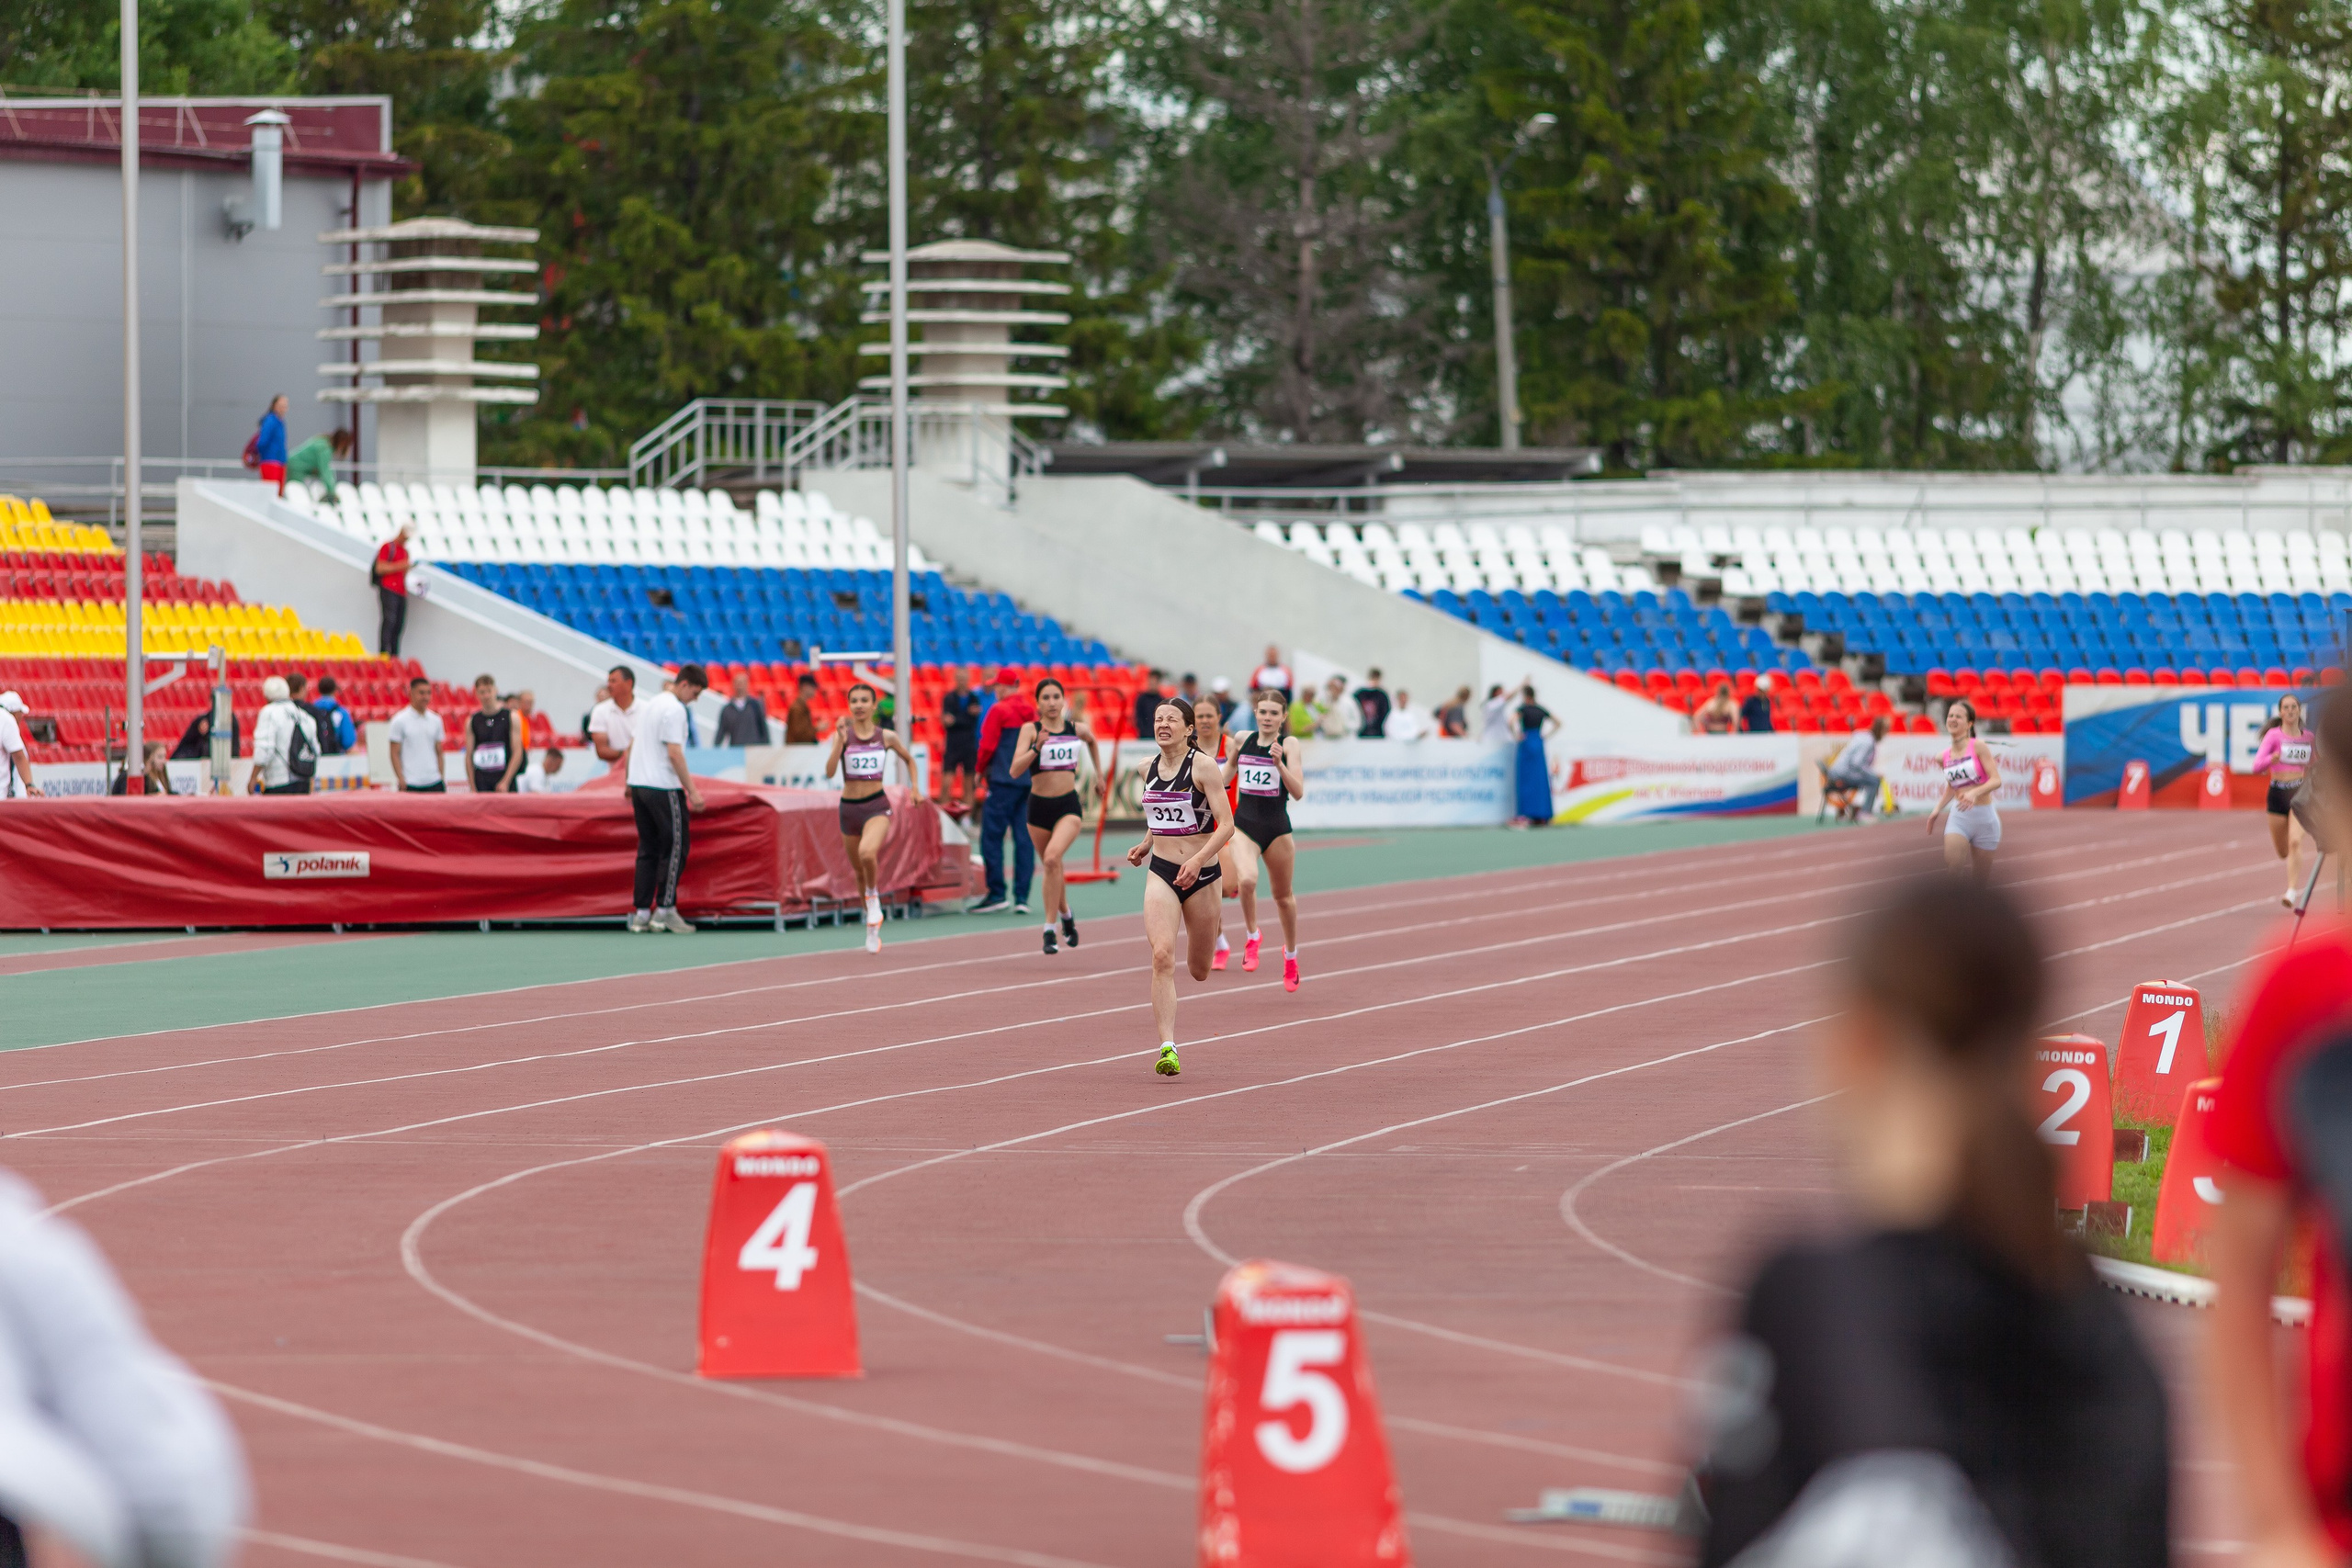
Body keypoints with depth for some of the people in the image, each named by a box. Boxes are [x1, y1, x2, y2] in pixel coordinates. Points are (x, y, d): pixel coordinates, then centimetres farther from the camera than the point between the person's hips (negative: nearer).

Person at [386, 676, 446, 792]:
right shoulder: (400, 721, -1)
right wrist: (401, 780, -10)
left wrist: (441, 778, 7)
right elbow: (395, 754, -2)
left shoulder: (435, 720, 11)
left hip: (434, 783, 4)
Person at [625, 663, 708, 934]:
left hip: (639, 787, 9)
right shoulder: (675, 710, -12)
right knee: (675, 848, -2)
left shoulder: (650, 705, 15)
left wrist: (629, 782, 27)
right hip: (663, 788, -9)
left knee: (648, 850, 9)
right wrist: (692, 791, -16)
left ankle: (641, 912, 6)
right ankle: (665, 909, -4)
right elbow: (674, 753, -18)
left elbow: (632, 746, 20)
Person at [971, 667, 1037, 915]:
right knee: (1024, 838, 5)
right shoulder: (1033, 711, 9)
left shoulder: (999, 711, -7)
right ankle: (1022, 896, 2)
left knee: (991, 836, -2)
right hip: (1031, 781, 6)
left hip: (1003, 781, -6)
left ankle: (997, 894, -8)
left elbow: (987, 746, -8)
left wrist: (980, 769, 8)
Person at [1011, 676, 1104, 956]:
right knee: (1051, 868, 15)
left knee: (1052, 858, -25)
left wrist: (1098, 773, 27)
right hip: (1039, 806, 1)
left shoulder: (1077, 729, 2)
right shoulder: (1030, 730, -5)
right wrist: (1037, 746, -28)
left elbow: (1092, 741, 28)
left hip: (1069, 806, -1)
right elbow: (1015, 769, -17)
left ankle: (1050, 928, -20)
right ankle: (1065, 915, 44)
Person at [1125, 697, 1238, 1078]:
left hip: (1201, 874, -3)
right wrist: (1145, 844, 10)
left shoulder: (1202, 766, -11)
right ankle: (1168, 1048, -23)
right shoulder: (1148, 768, 5)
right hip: (1161, 874, 3)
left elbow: (1226, 824, -16)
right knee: (1162, 957, -19)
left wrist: (1199, 860, -28)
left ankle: (1216, 920, 51)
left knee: (1198, 971, 14)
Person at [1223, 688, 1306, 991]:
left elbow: (1298, 792, -17)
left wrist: (1280, 763, -29)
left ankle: (1291, 953, 39)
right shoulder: (1242, 740, 1)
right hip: (1244, 826, 1)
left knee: (1283, 895, 15)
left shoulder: (1288, 745, -8)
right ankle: (1251, 936, -4)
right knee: (1247, 879, -28)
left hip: (1277, 828, -1)